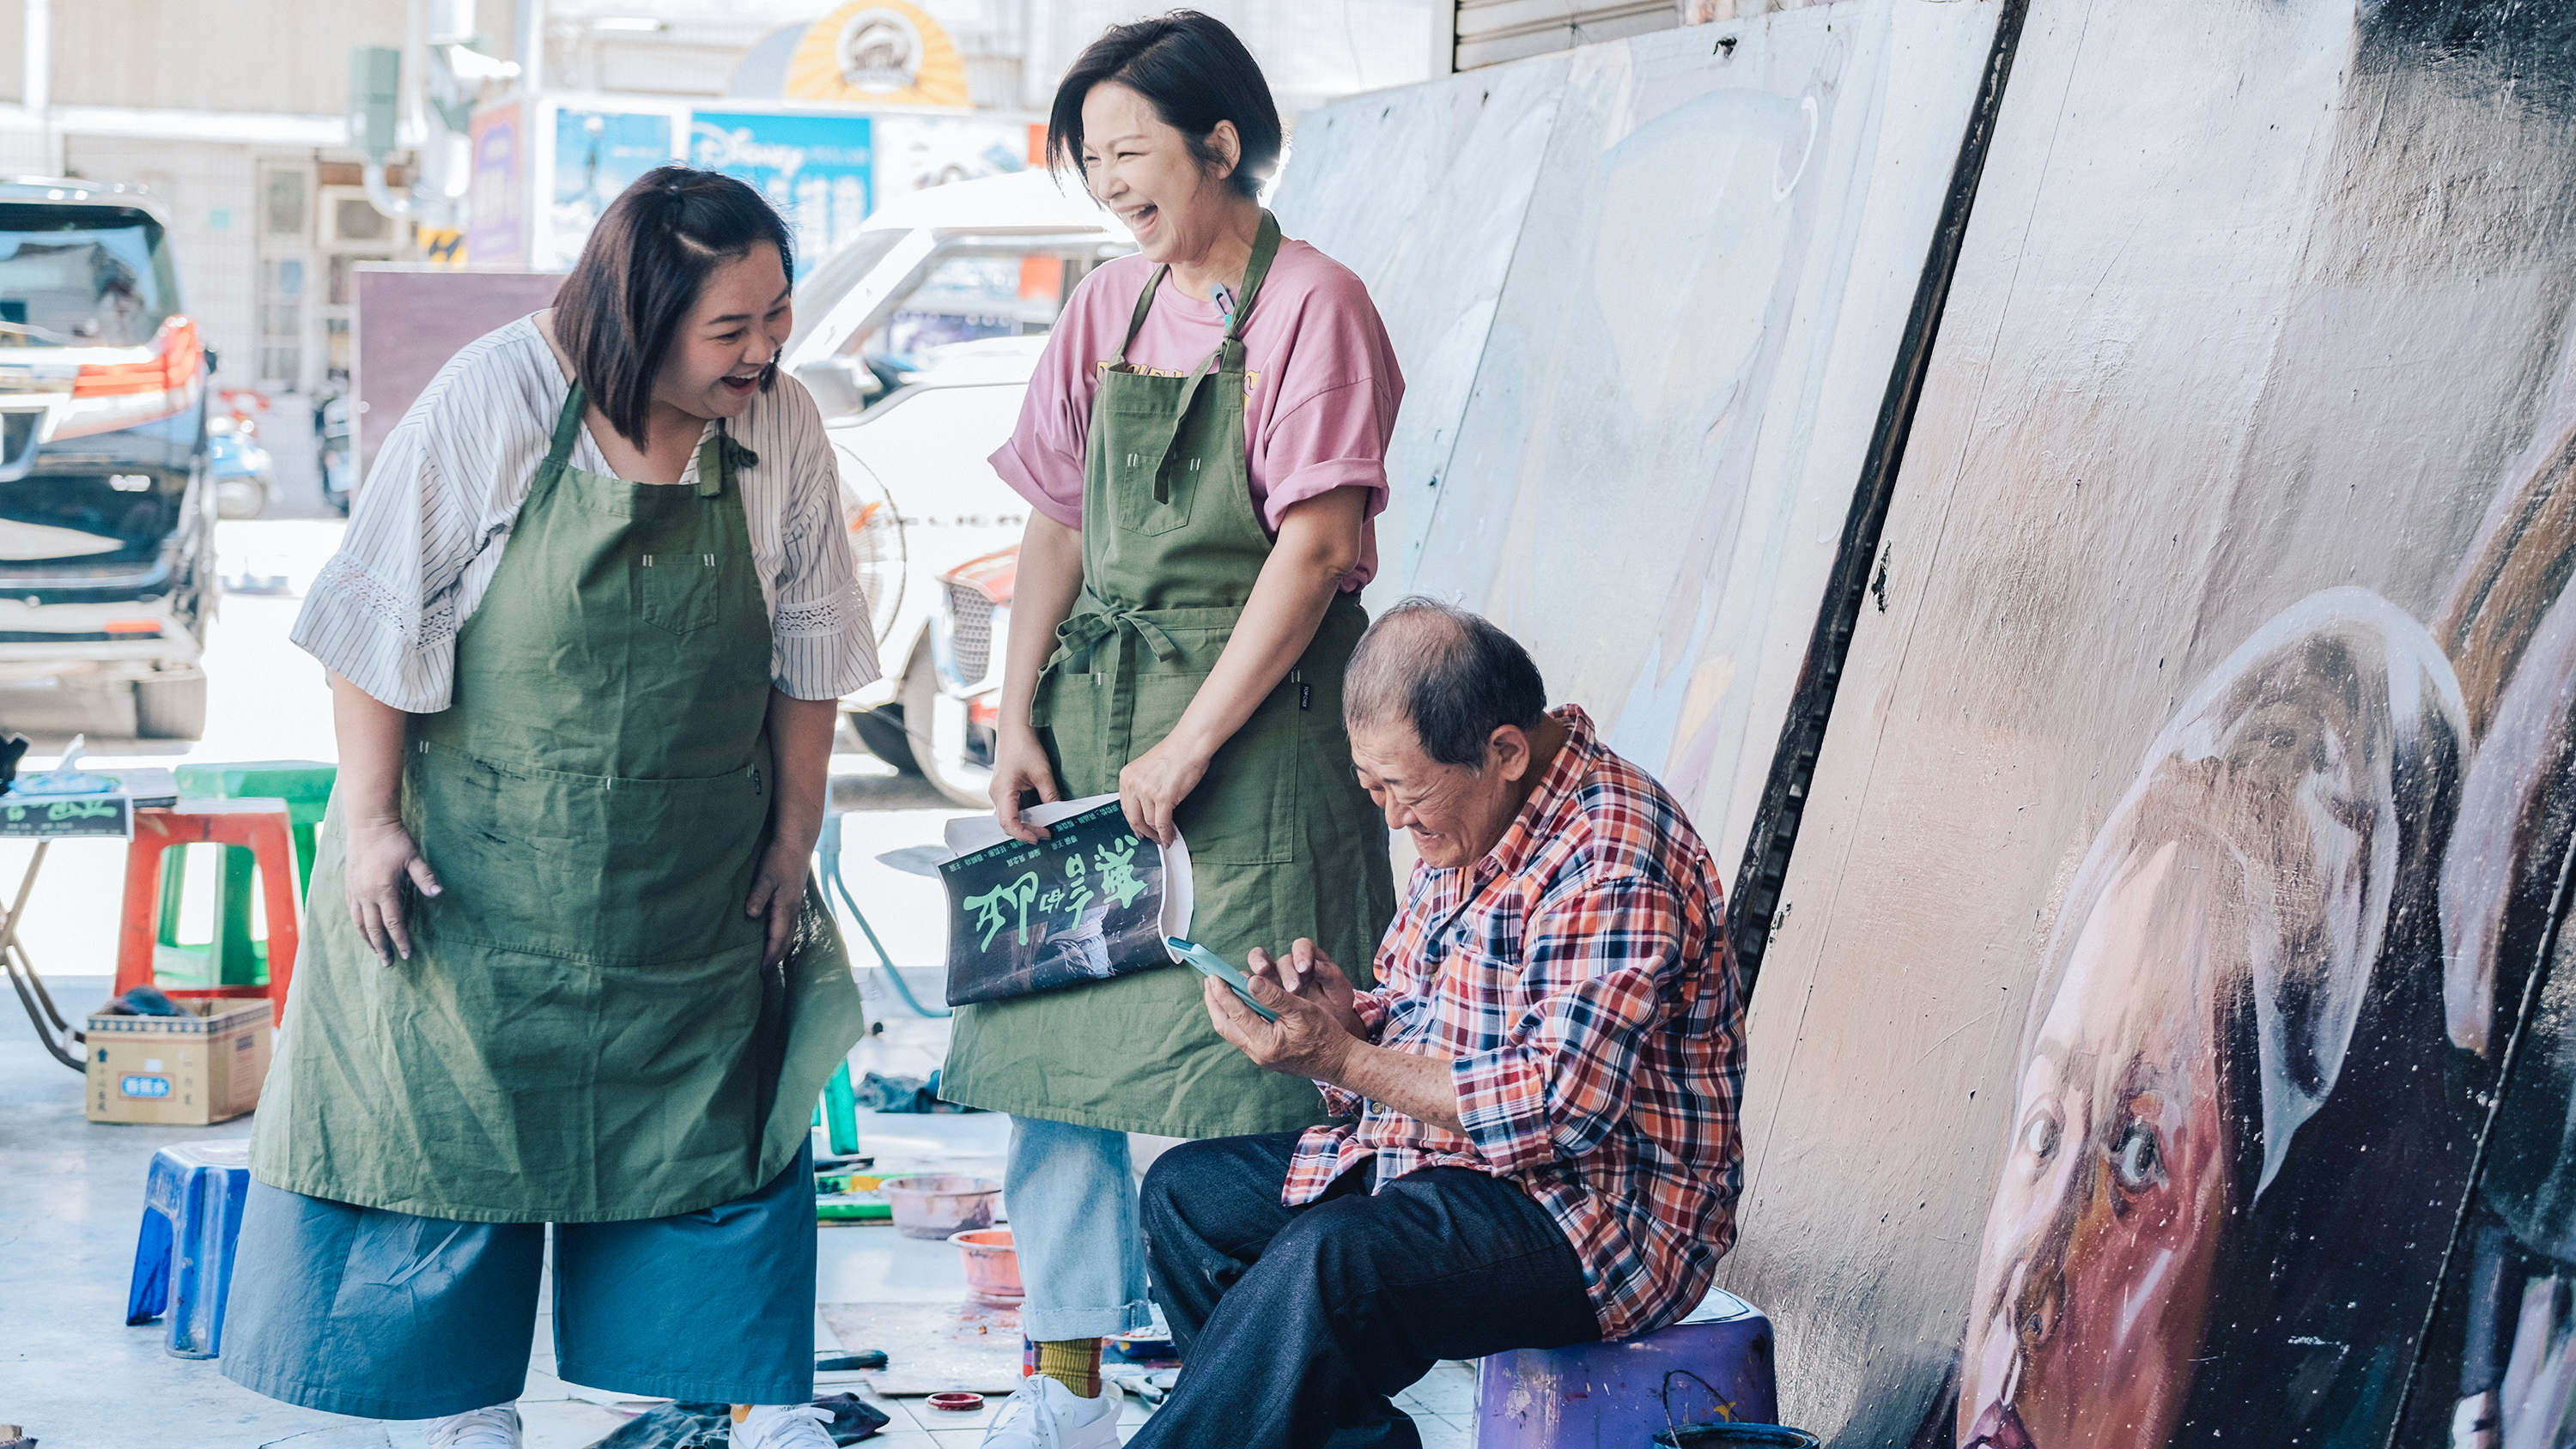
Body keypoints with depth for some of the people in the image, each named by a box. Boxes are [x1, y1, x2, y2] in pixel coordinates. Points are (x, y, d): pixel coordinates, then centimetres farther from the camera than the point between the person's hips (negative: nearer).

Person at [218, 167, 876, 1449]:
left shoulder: (781, 428, -7)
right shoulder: (492, 401, -16)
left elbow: (805, 652, 3)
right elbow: (385, 621, -11)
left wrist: (793, 835, 4)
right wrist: (369, 817, -11)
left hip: (694, 886, 2)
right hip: (479, 863, -2)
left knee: (722, 1109, 4)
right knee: (460, 1115, 5)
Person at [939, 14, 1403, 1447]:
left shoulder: (1311, 304, -7)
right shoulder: (1107, 311, 12)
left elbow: (1316, 547, -13)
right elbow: (1060, 528, 14)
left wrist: (1189, 745, -15)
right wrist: (1018, 721, 2)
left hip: (1258, 713, -6)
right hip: (1093, 701, 6)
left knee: (1237, 1061, -6)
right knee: (1053, 1027, 4)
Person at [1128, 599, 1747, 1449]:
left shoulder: (1612, 864, -21)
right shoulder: (1466, 820, 9)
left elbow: (1562, 1110, -26)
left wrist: (1342, 1061, -23)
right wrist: (1347, 1016, -5)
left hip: (1594, 1212, -10)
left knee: (1328, 1261, -33)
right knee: (1184, 1192, 4)